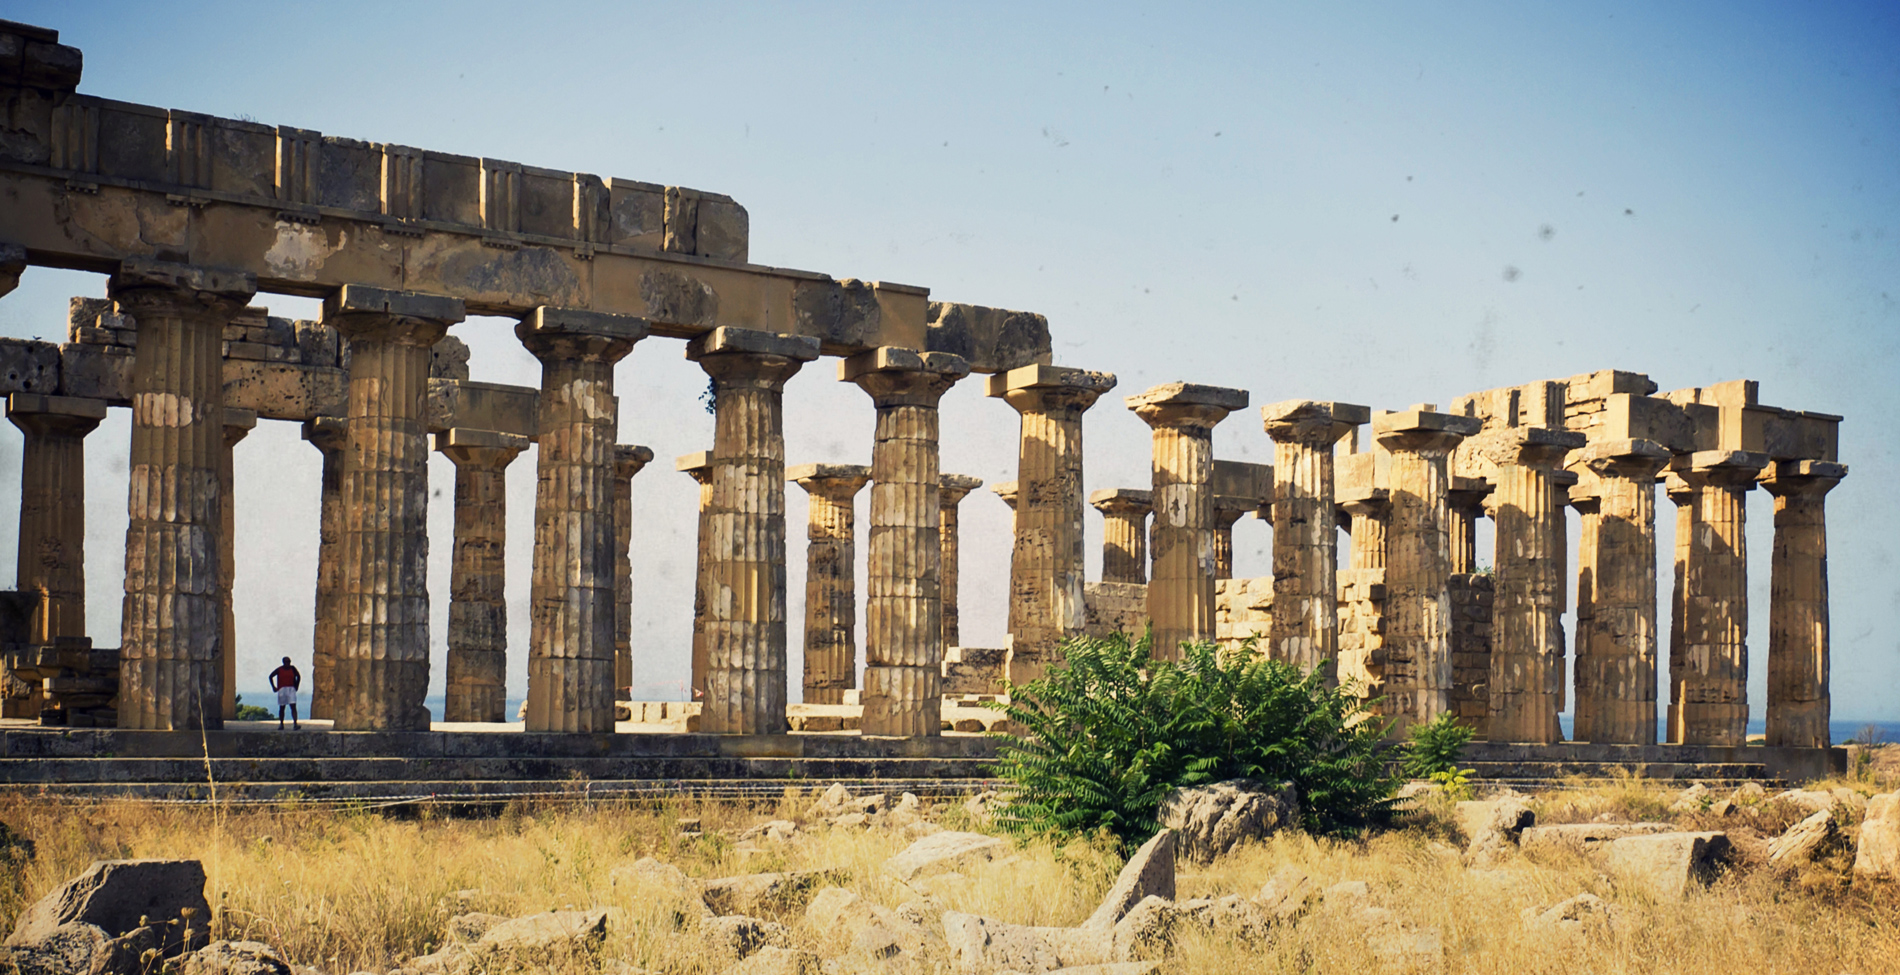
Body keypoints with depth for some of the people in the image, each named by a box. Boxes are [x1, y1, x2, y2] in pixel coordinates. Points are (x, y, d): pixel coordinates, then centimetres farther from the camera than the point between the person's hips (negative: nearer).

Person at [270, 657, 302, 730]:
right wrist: (274, 687, 7)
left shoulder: (292, 669, 4)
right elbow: (271, 676, 12)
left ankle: (295, 724, -22)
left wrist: (296, 686, 10)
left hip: (291, 690, 0)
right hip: (282, 690, 0)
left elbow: (298, 676, 17)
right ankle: (281, 724, 22)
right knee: (281, 708, 8)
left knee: (293, 706, -13)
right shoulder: (279, 670, 1)